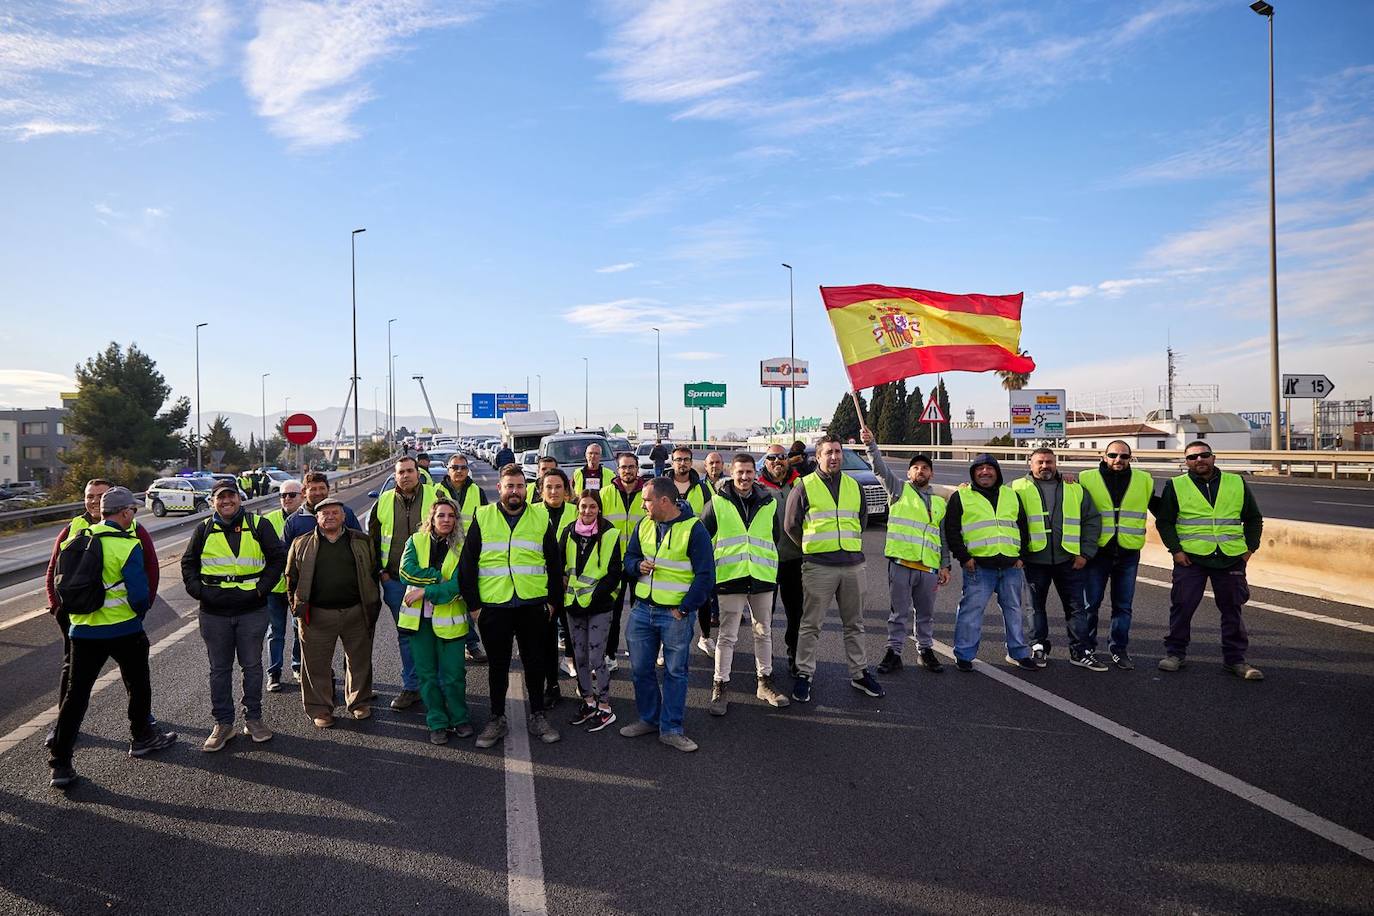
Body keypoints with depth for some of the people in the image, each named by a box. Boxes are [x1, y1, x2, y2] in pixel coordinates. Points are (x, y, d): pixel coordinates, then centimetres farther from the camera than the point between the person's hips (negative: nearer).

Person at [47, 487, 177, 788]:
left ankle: (59, 764, 5)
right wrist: (140, 611, 3)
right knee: (138, 684, 17)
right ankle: (142, 738, 31)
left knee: (75, 694, 7)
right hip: (124, 630, -4)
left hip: (83, 630, 5)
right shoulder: (128, 545, -15)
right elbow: (140, 593, -18)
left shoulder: (79, 540, 3)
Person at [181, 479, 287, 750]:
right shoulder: (204, 530, 6)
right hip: (214, 613, 1)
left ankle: (253, 718, 19)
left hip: (252, 610, -1)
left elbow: (278, 558, 3)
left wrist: (262, 587, -6)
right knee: (219, 668, 8)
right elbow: (188, 563, 14)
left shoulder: (258, 525, 0)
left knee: (252, 665, 7)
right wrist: (198, 591, 0)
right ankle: (223, 723, 18)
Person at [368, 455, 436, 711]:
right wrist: (380, 571, 6)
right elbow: (372, 539, 14)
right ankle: (411, 687, 21)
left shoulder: (436, 497, -3)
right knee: (405, 635, 11)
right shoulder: (384, 502, 5)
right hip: (396, 581, 3)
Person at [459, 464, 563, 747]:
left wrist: (553, 601, 4)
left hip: (534, 606, 0)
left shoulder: (541, 517, 4)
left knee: (535, 663, 11)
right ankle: (497, 719, 25)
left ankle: (537, 716, 25)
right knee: (497, 665, 11)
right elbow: (467, 563, 3)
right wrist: (473, 604, -1)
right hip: (494, 607, 0)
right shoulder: (483, 518, 2)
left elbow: (555, 563, 7)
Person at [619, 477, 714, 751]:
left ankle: (670, 729, 15)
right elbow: (629, 557, 15)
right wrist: (638, 566, -9)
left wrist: (684, 608, -13)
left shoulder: (693, 529, -11)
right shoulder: (643, 525, 6)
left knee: (675, 672, 5)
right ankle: (648, 718, 29)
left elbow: (705, 575, -11)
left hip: (675, 613, -5)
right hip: (642, 610, 5)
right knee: (641, 668, 11)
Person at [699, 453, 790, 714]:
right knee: (727, 636, -1)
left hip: (762, 577, 4)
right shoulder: (717, 503, -2)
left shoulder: (768, 503, 9)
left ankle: (764, 683, 26)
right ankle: (720, 688, 8)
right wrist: (712, 564, 4)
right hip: (730, 577, -3)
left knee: (764, 632, 13)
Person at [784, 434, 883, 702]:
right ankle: (804, 674, 11)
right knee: (811, 624, 1)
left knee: (854, 624, 13)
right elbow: (790, 525, 3)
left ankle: (859, 673, 23)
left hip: (853, 564, 4)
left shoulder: (854, 486, 12)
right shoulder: (805, 487, -2)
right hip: (818, 567, -4)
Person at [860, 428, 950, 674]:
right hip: (901, 563, -4)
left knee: (926, 613, 13)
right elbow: (880, 468, -10)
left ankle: (925, 650, 26)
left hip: (929, 567, 4)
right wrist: (871, 444, -26)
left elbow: (944, 538, 18)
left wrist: (945, 565, 10)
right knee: (900, 612, 2)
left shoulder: (939, 502, 16)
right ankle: (894, 652, 10)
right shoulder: (899, 488, 5)